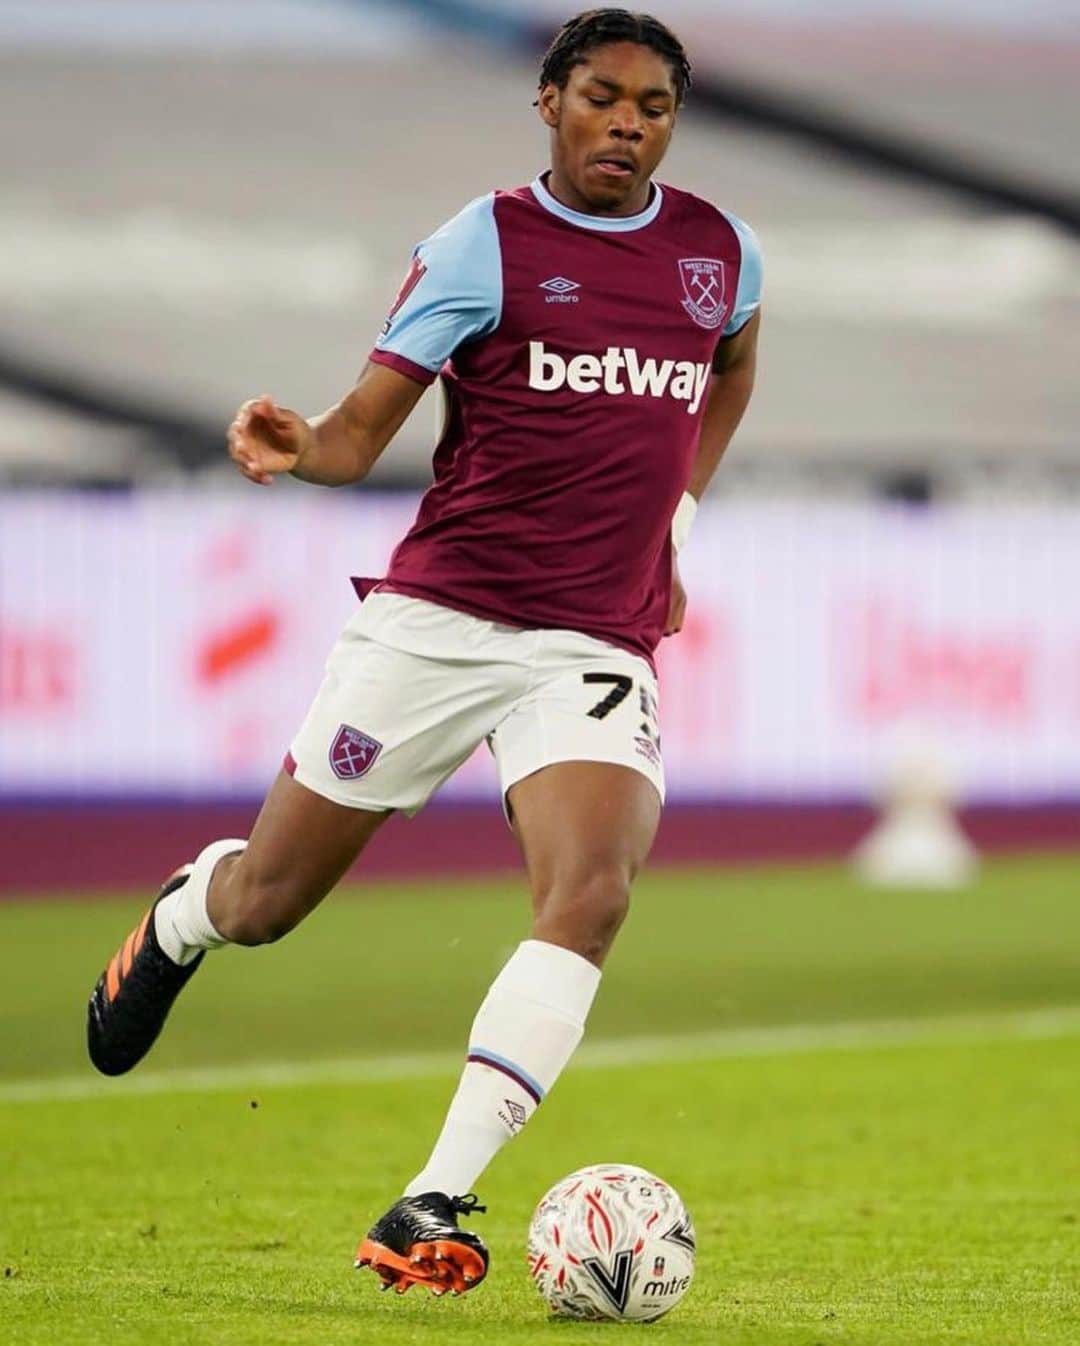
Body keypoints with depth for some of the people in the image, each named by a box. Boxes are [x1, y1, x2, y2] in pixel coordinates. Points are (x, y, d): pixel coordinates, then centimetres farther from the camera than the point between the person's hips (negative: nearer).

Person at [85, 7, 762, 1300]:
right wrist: (297, 444, -29)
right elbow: (362, 430, -7)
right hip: (436, 615, -2)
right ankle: (175, 921, 48)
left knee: (590, 892, -25)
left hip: (597, 648, 2)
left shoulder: (719, 250, 8)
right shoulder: (482, 245, -3)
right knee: (267, 900, 7)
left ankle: (430, 1208, -26)